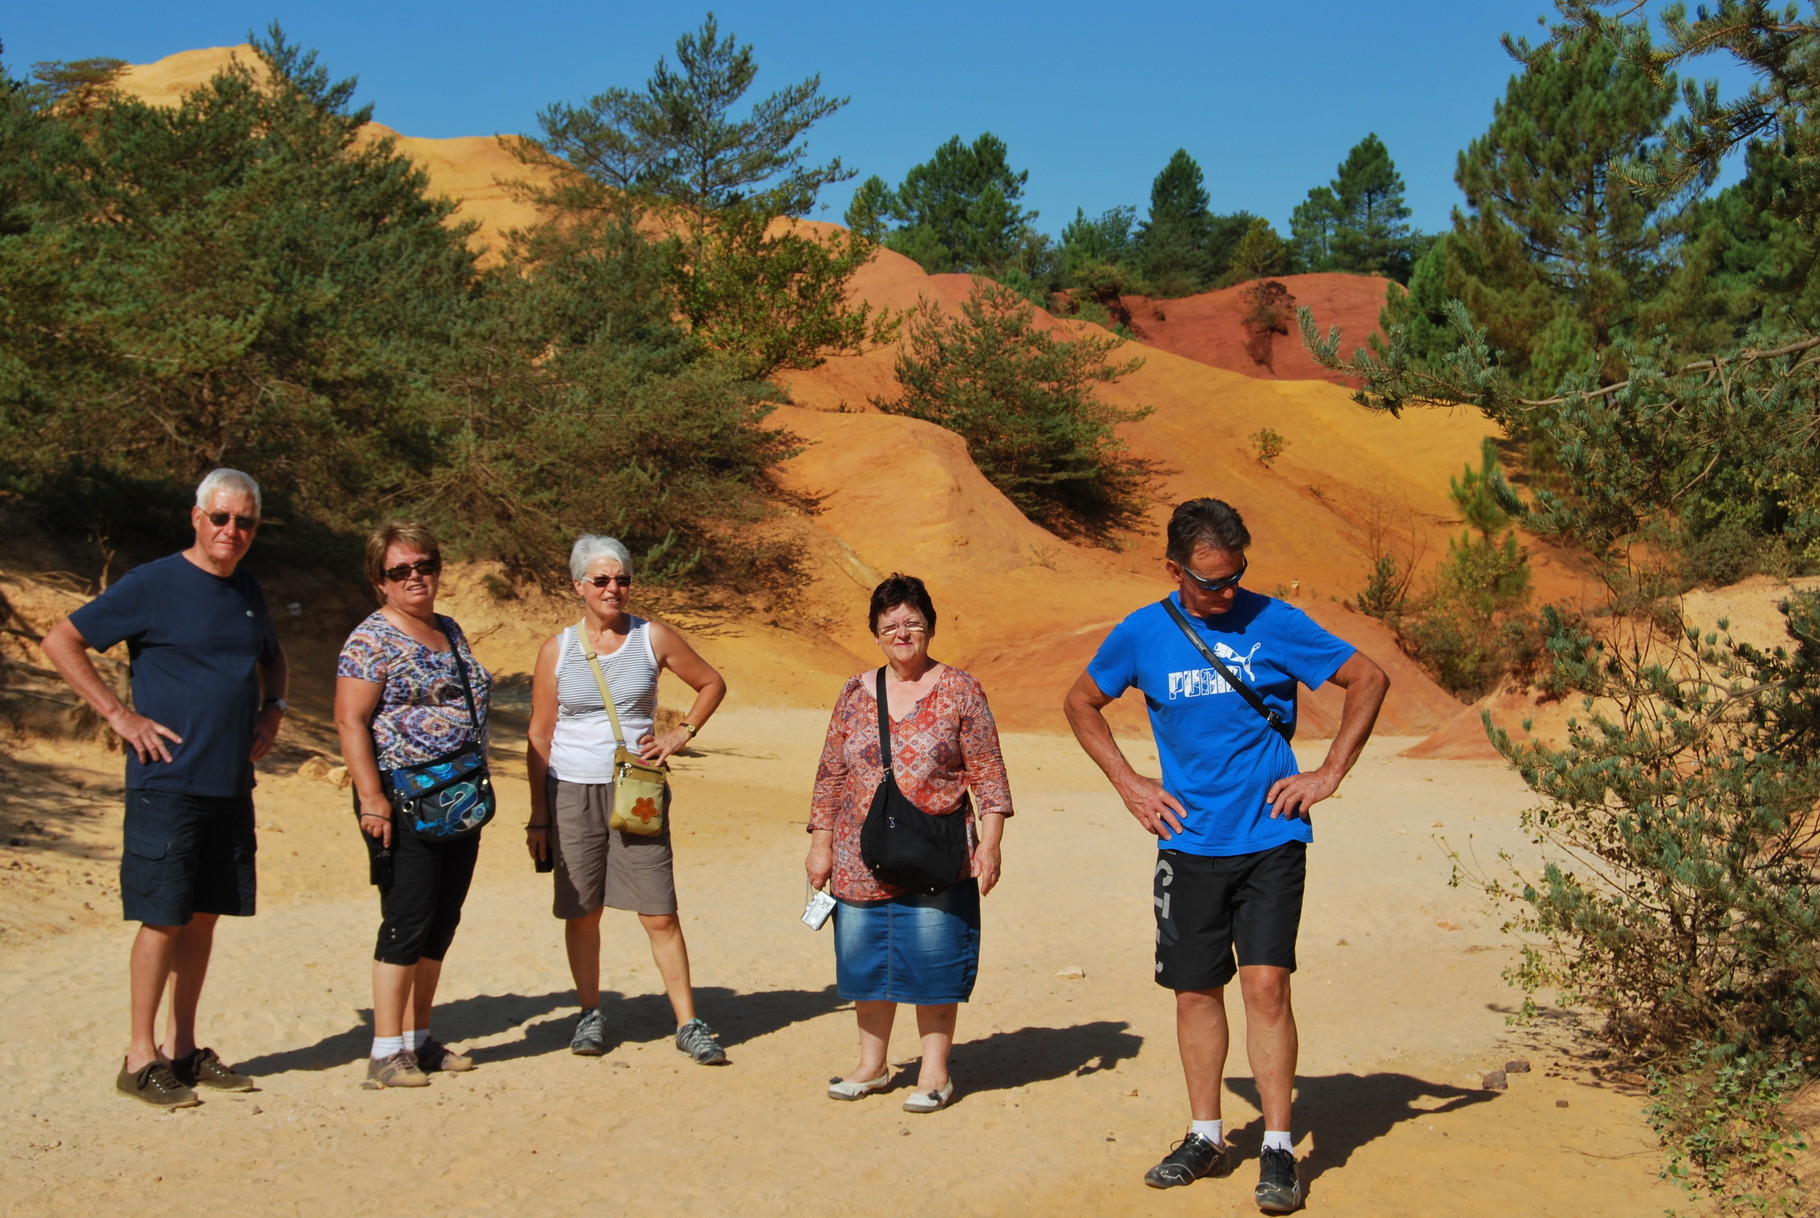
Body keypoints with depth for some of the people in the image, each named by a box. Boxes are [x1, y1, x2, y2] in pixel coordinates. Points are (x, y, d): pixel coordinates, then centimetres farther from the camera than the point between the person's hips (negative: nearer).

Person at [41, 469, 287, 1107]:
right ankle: (141, 1058, 6)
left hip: (232, 785, 6)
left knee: (204, 914, 10)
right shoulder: (153, 584, -7)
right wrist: (119, 714, -12)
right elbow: (60, 641, -7)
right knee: (163, 917, -3)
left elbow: (273, 659, 31)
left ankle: (183, 1048, 20)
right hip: (168, 783, -6)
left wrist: (273, 709, 12)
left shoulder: (248, 592, 13)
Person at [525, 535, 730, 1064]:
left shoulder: (653, 638, 1)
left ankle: (688, 1024, 4)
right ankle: (590, 1015, 22)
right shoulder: (557, 650, 2)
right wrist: (538, 816, 2)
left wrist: (680, 735, 1)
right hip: (572, 793, 1)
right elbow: (540, 737, 4)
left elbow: (712, 684, 14)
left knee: (660, 915, -3)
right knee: (581, 913, 6)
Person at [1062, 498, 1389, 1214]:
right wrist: (1129, 785, 7)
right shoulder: (1141, 635, 1)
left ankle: (1278, 1150, 1)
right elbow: (1081, 703, 17)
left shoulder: (1274, 624, -5)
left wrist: (1329, 775, -1)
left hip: (1269, 839, -2)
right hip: (1188, 843, 2)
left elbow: (1369, 679, 4)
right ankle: (1205, 1138, 25)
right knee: (1195, 992, 9)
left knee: (1266, 985, -9)